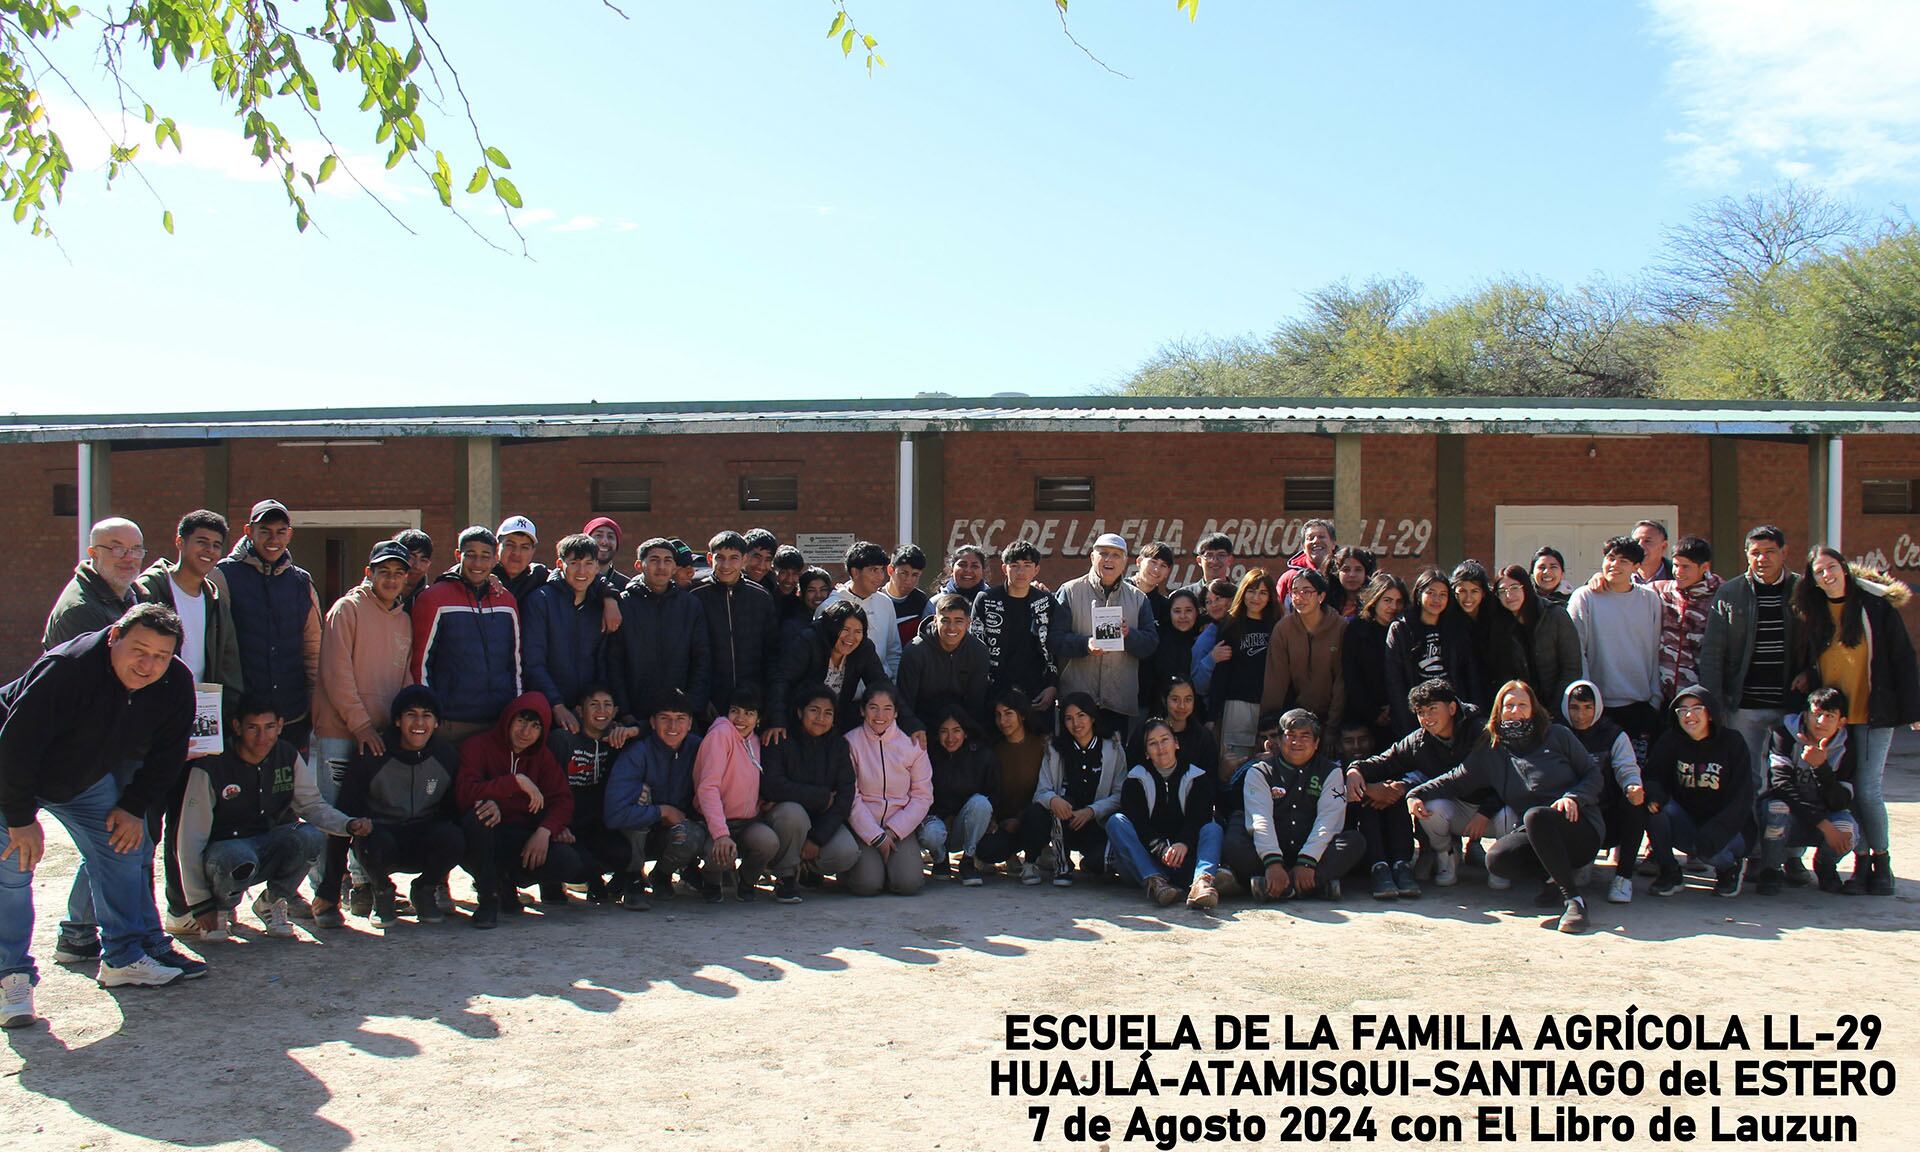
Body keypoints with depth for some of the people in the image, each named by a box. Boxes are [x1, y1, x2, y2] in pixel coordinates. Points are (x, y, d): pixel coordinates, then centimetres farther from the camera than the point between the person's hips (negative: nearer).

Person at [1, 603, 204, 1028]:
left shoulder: (175, 687, -18)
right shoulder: (67, 668, -37)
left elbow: (166, 756, -2)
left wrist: (133, 807, -8)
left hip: (86, 778, 6)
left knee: (126, 848, 2)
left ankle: (126, 955, 12)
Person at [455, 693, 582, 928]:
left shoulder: (541, 756, 12)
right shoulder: (478, 746, -4)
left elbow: (563, 800, 2)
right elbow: (464, 794, -22)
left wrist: (544, 831, -18)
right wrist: (517, 781, -28)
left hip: (523, 842, 4)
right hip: (485, 840, -4)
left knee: (570, 862, -23)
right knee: (478, 816, -38)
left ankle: (507, 881, 7)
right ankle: (488, 897, -17)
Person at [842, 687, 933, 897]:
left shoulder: (912, 744, 1)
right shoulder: (851, 743, -4)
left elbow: (922, 795, 1)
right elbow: (850, 797, -6)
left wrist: (893, 831, -9)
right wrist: (877, 837, -12)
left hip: (900, 827, 1)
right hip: (862, 827, -1)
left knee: (908, 883, -21)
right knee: (867, 884, -23)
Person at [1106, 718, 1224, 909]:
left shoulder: (1197, 777, 11)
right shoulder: (1135, 780, 8)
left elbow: (1199, 818, -6)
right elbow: (1138, 823, -8)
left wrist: (1184, 844, -29)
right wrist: (1162, 849, -27)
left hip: (1184, 862, 0)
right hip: (1147, 860, 0)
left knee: (1213, 829, -21)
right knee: (1116, 821, -21)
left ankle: (1202, 879, -53)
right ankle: (1153, 881, -44)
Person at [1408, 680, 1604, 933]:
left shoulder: (1557, 735, 7)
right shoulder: (1491, 751, 13)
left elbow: (1593, 773, 7)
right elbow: (1457, 779, 11)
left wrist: (1574, 797, -13)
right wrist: (1417, 794, -3)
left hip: (1580, 828, -3)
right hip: (1532, 831, 3)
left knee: (1535, 816, -36)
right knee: (1497, 860, -28)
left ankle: (1573, 898, -27)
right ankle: (1558, 878, -1)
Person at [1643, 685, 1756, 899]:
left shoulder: (1732, 743, -9)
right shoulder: (1671, 741, -2)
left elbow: (1742, 798, -13)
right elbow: (1652, 775, -5)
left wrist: (1715, 832, -28)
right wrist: (1654, 794, -32)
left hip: (1727, 828, -3)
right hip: (1684, 824, 3)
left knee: (1709, 849, -33)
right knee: (1655, 806, -25)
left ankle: (1730, 867, 5)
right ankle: (1669, 873, -9)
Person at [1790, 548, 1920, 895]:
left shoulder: (1877, 606, -4)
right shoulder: (1810, 615, 8)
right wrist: (1805, 675, -1)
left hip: (1873, 713, -4)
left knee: (1867, 789, -7)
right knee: (1848, 791, 5)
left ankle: (1881, 860, 10)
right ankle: (1861, 862, 14)